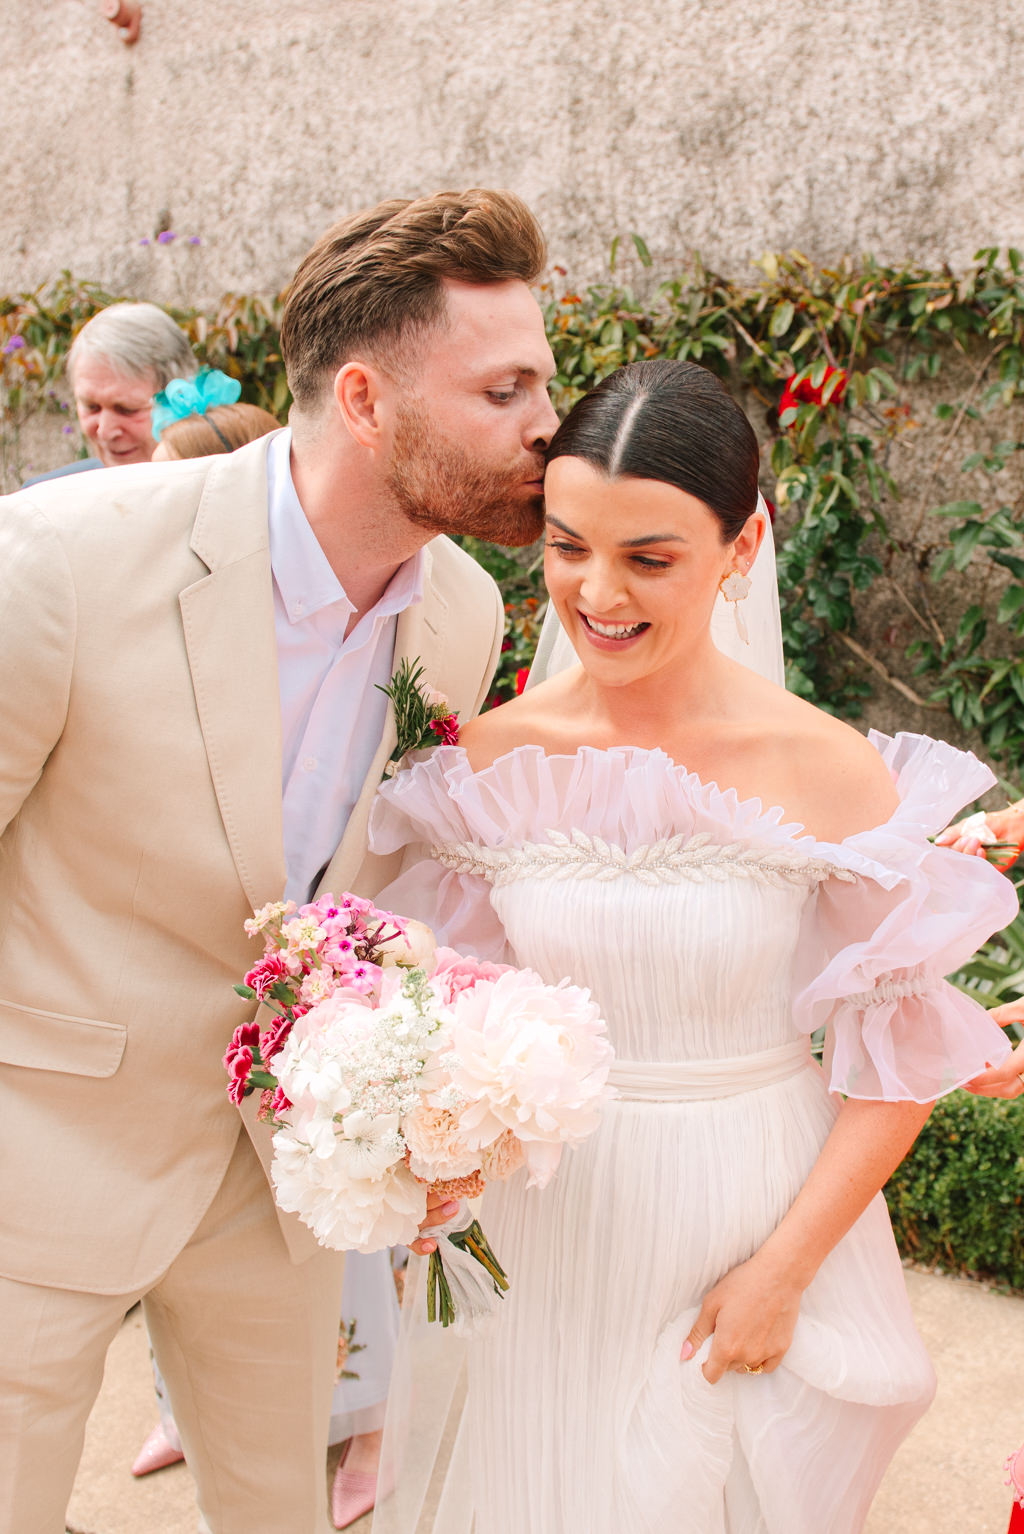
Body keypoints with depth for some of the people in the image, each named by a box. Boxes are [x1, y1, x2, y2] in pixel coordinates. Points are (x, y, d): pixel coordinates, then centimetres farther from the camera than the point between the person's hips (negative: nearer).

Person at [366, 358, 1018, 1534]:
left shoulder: (828, 772, -16)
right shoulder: (493, 755, -7)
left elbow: (899, 1053, -9)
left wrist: (784, 1270, -10)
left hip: (755, 1219, -2)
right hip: (539, 1235, 2)